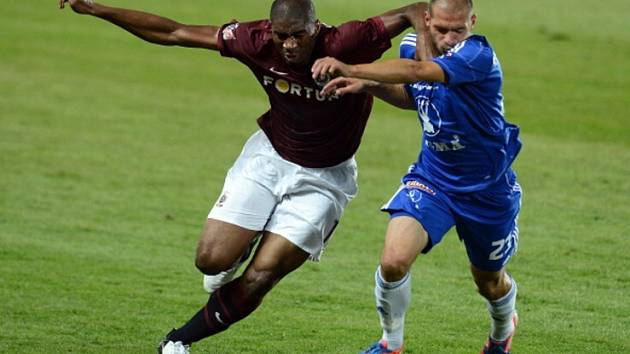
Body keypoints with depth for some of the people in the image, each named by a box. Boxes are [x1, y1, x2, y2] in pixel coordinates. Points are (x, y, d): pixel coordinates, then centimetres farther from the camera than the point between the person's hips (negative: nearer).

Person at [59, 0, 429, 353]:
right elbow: (175, 34, -11)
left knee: (260, 278, -8)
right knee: (211, 259, -8)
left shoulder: (346, 45, -28)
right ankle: (243, 247, 29)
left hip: (323, 178, -2)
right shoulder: (257, 41, -19)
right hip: (270, 159, 3)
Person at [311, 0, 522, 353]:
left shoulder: (478, 56, -30)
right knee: (393, 260, -19)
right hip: (432, 178, 4)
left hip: (488, 189, -4)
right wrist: (369, 86, -5)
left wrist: (352, 70, -58)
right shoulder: (413, 45, -6)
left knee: (490, 282, 18)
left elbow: (416, 71, -47)